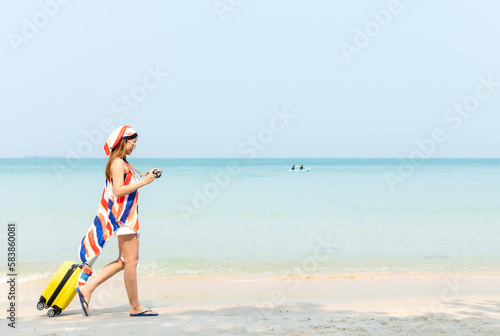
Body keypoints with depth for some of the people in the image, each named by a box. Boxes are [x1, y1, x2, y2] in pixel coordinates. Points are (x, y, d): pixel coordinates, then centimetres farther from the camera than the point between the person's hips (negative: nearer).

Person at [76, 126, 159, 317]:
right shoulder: (117, 163, -12)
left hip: (127, 215, 10)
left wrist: (146, 176, 17)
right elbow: (118, 190, -21)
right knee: (130, 260, -4)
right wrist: (143, 182, -19)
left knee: (124, 261, 12)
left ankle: (87, 288, 10)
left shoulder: (122, 163, 18)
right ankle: (135, 307, 3)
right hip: (123, 216, -10)